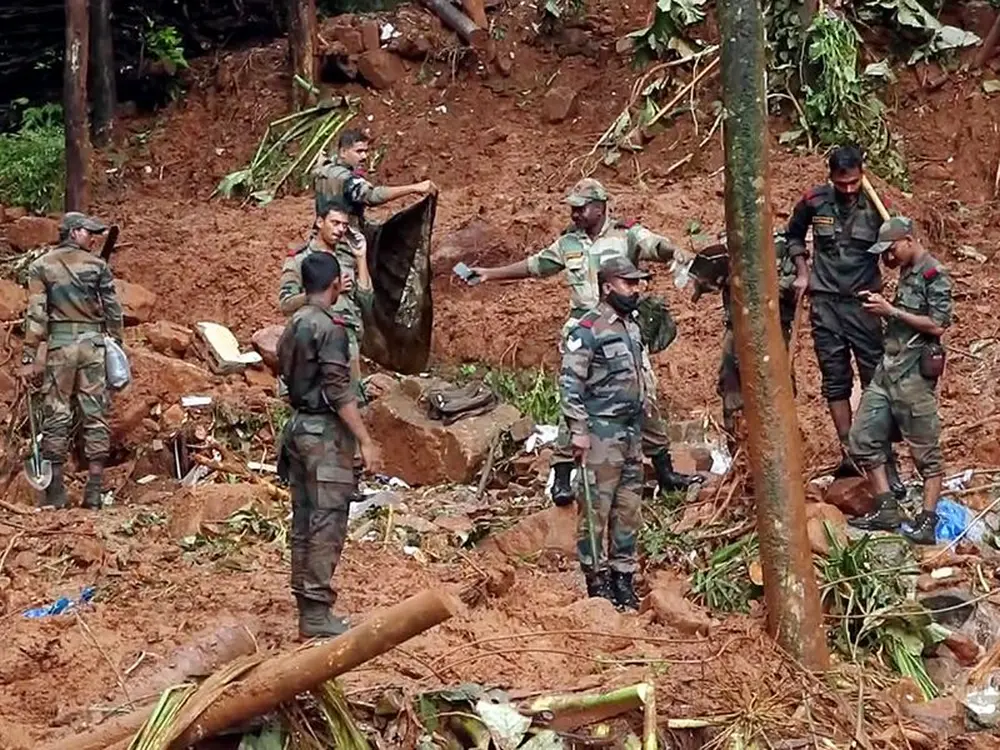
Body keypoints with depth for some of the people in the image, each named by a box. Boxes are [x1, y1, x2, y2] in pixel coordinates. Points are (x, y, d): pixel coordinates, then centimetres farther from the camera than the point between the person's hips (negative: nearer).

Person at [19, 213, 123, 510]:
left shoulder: (41, 267, 3)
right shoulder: (98, 266, 3)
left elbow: (36, 314, -4)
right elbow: (113, 311, 2)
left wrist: (29, 357, -4)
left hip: (58, 344, 0)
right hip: (93, 343, 0)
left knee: (56, 417, 3)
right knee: (95, 416, 4)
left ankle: (55, 493, 3)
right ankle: (94, 491, 4)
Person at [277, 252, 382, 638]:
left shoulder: (293, 325, 11)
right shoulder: (329, 327, -15)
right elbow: (338, 392, -20)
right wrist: (366, 440, -19)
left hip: (299, 427, 9)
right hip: (325, 432, -9)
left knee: (305, 521, 11)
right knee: (327, 523, -7)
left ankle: (307, 604, 17)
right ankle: (316, 614, -7)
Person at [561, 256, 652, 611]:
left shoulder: (633, 327, 15)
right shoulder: (587, 330, -10)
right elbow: (570, 383, -13)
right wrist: (578, 430, -18)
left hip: (631, 431, 8)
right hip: (601, 432, -8)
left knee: (628, 508, 10)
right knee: (597, 506, -5)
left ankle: (623, 575, 17)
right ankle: (597, 578, 1)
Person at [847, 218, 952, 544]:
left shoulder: (934, 276, -10)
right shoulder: (907, 273, 16)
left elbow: (937, 325, -17)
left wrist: (891, 311, -15)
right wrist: (882, 306, 8)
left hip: (914, 373, -9)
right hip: (887, 369, 9)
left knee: (925, 450, -3)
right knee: (863, 438, 7)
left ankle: (927, 522, 0)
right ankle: (886, 510, 13)